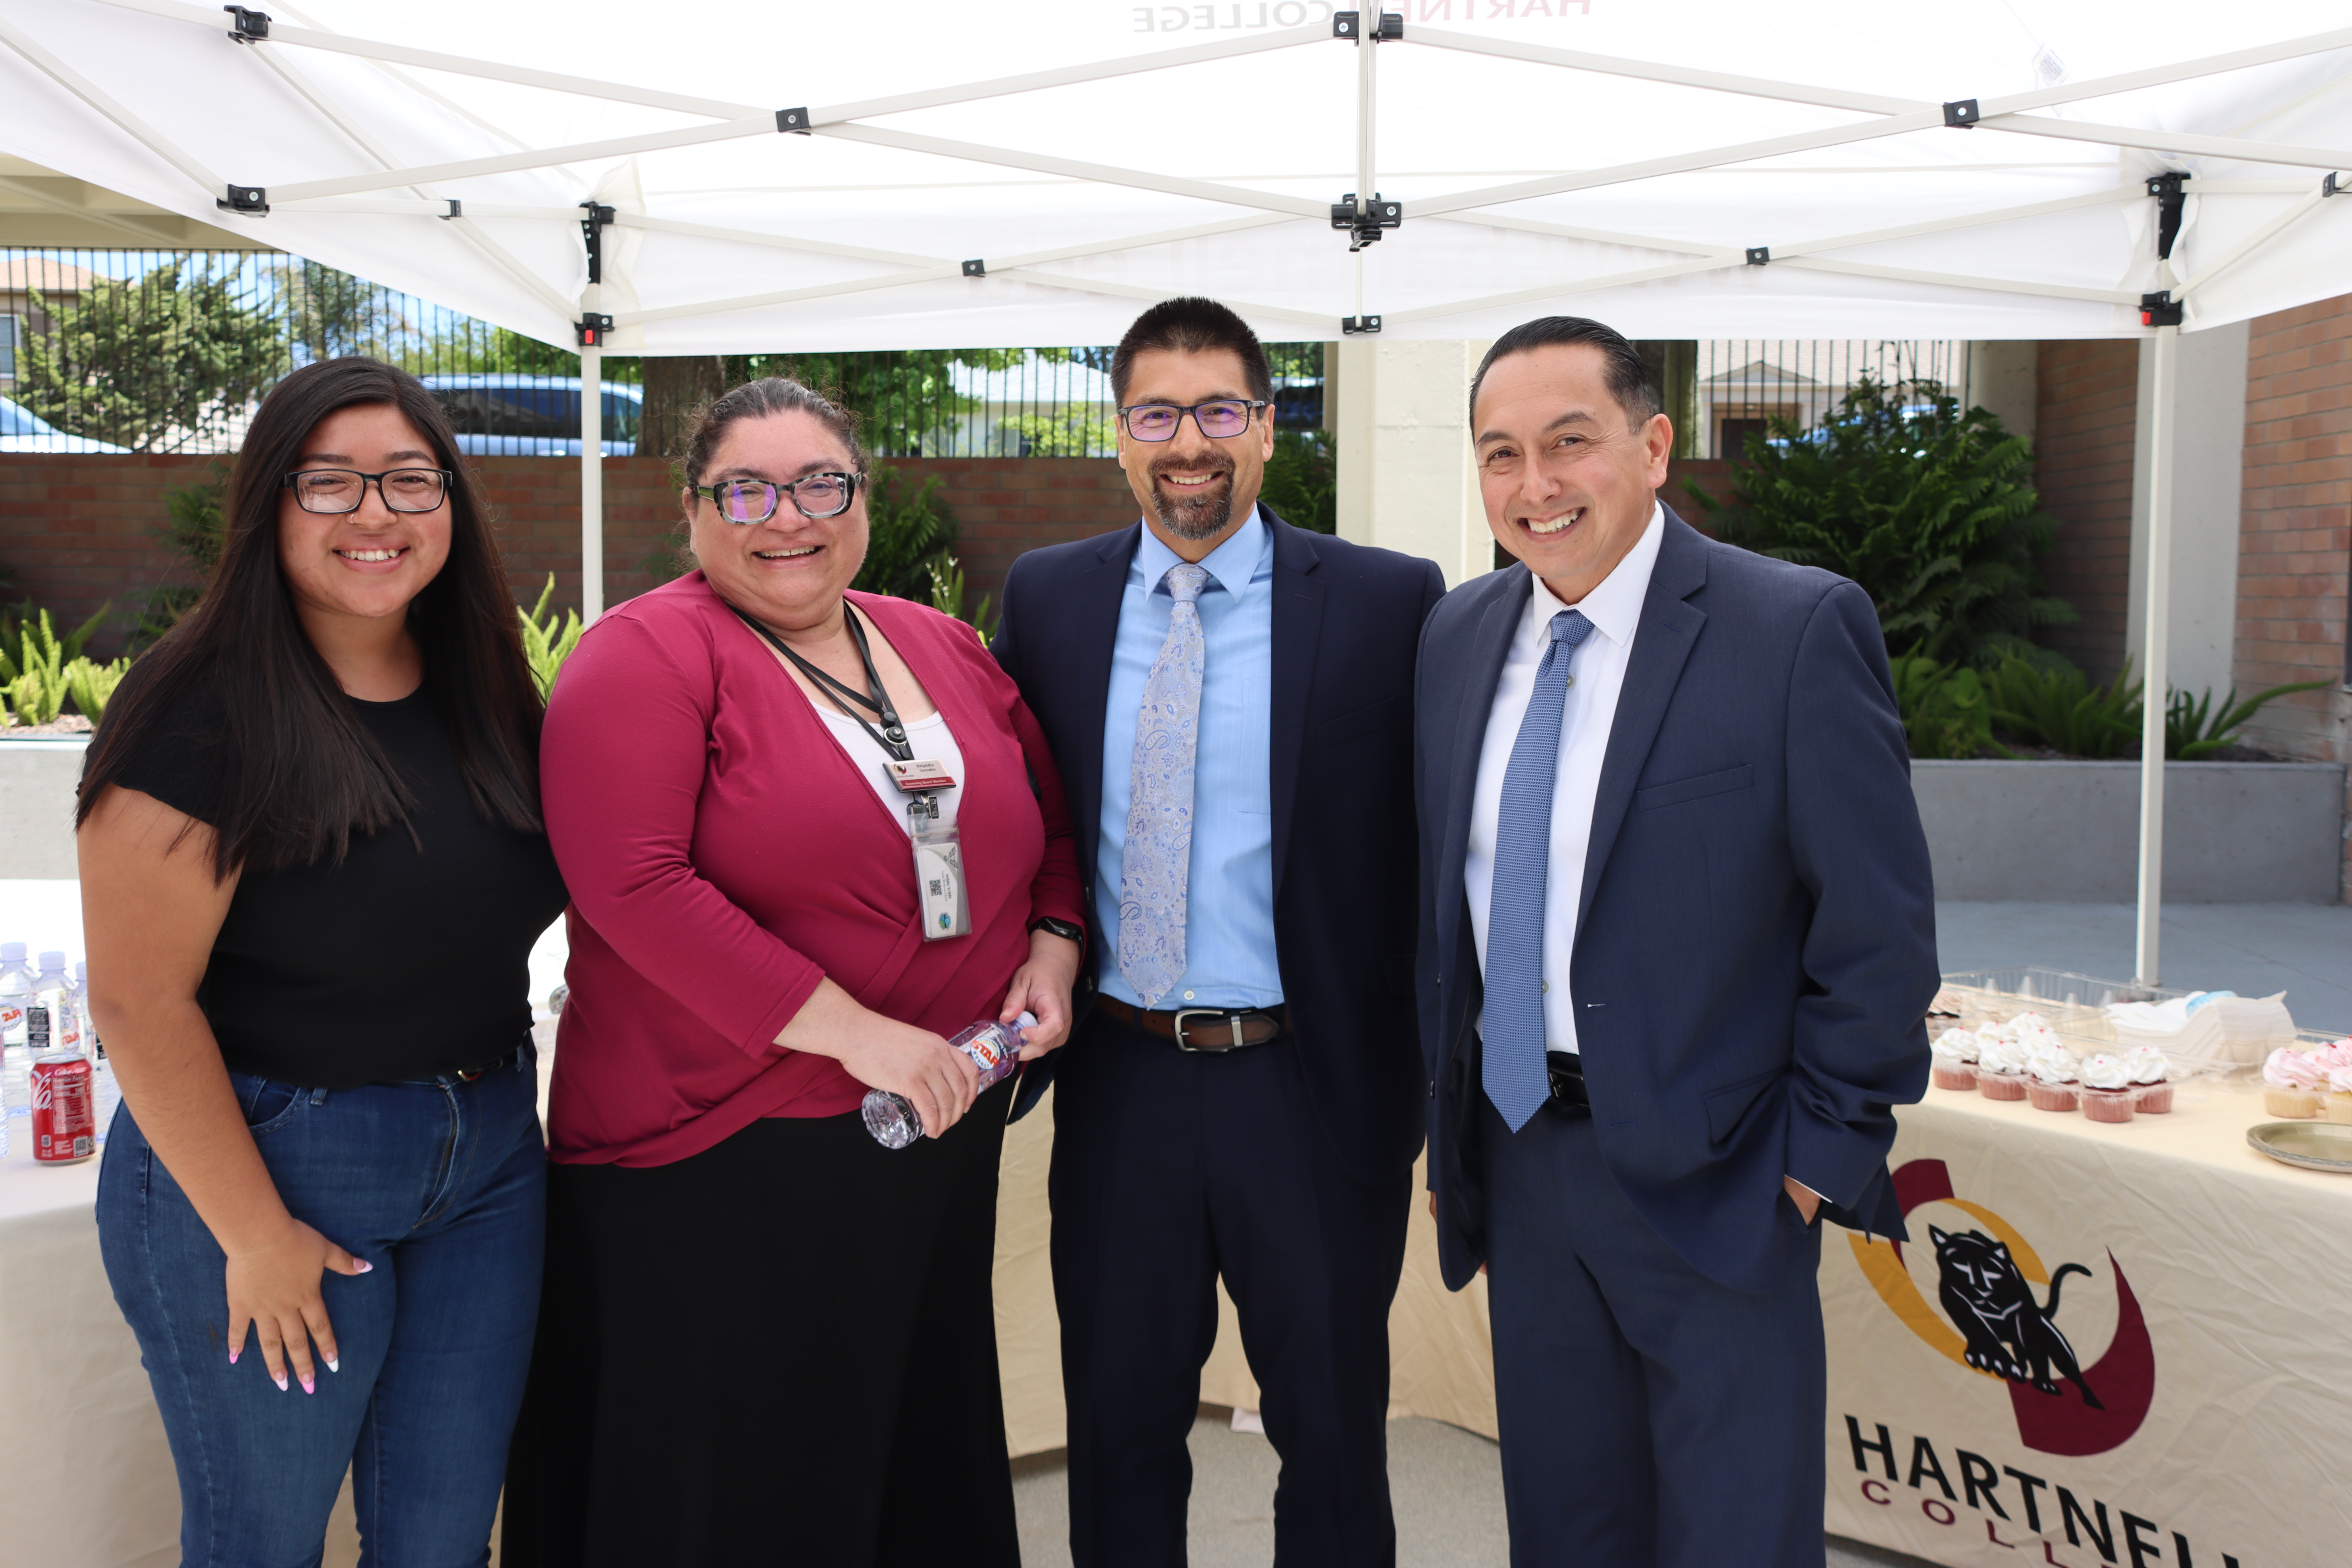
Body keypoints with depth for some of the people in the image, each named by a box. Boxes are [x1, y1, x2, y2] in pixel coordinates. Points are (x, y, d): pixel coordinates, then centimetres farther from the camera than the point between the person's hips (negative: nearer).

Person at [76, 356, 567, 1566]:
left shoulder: (485, 695, 4)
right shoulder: (202, 707, -16)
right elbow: (139, 1001, -18)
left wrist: (499, 1103, 7)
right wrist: (253, 1234, -15)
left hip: (489, 1155, 6)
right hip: (264, 1166, -5)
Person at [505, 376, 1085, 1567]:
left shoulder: (944, 649, 10)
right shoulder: (646, 657, -9)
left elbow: (1050, 823, 21)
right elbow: (632, 886, -21)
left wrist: (1051, 954, 2)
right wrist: (852, 1032, -22)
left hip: (937, 1144, 6)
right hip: (714, 1166, -5)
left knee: (919, 1466, 18)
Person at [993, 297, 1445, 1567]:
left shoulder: (1388, 602, -6)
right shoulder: (1047, 597, 3)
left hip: (1311, 1086, -2)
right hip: (1117, 1084, 3)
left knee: (1334, 1428, 16)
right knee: (1119, 1426, 19)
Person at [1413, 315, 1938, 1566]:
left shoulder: (1799, 629, -13)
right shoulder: (1456, 637, 4)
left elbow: (1878, 923, -10)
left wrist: (1826, 1148, -9)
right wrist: (1444, 1126, 10)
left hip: (1711, 1175, -5)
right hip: (1517, 1154, 5)